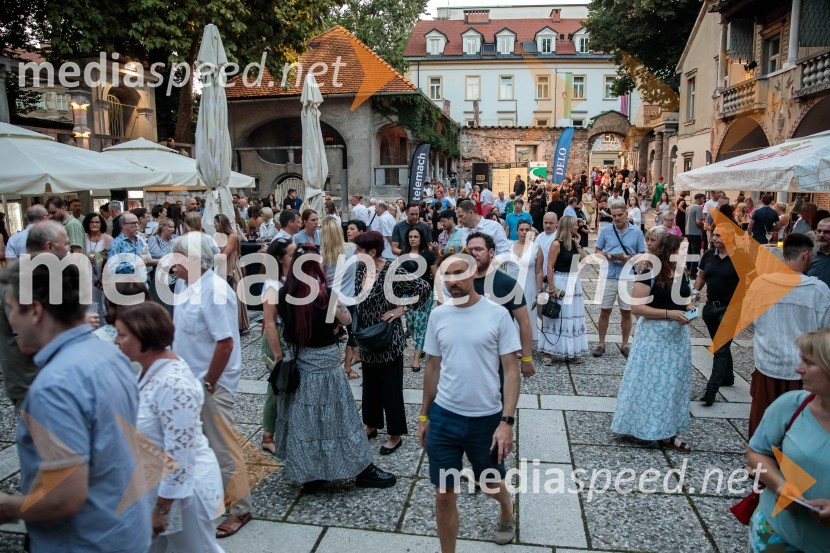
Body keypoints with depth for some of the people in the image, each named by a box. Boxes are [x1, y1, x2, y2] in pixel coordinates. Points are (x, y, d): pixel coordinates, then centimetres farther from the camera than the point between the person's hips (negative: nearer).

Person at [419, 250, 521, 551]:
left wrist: (507, 421, -16)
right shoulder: (437, 315, -1)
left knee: (491, 484, 22)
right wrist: (424, 415, 12)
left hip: (487, 418, -2)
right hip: (443, 417, 2)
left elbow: (511, 370, -9)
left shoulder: (497, 314, -10)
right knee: (444, 495, 7)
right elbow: (432, 367, 9)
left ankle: (507, 512, 56)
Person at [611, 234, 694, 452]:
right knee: (651, 383, 1)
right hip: (654, 336, -7)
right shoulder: (649, 274, -15)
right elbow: (636, 307, -18)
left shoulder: (682, 275, 7)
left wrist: (688, 309, -1)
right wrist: (668, 313, -24)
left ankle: (667, 432, 20)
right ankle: (653, 430, 13)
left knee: (673, 383, 11)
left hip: (677, 336, 7)